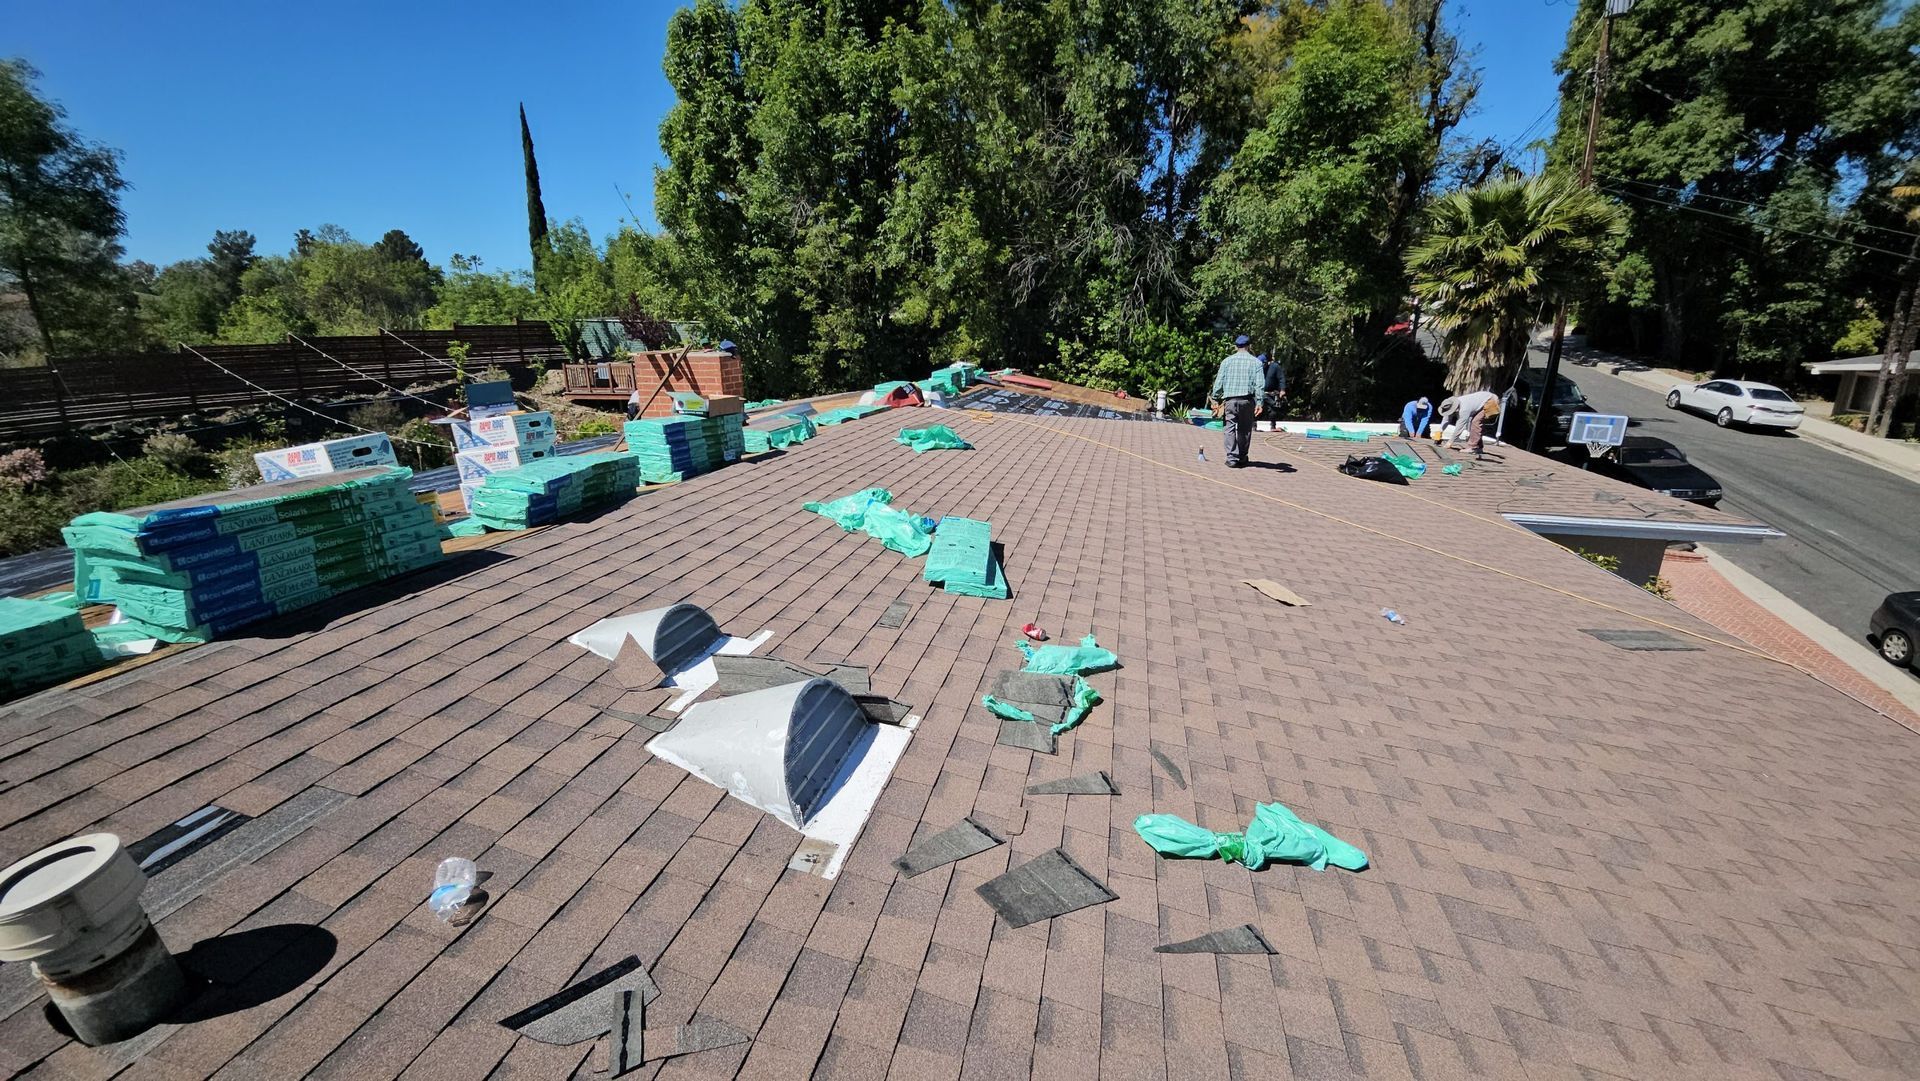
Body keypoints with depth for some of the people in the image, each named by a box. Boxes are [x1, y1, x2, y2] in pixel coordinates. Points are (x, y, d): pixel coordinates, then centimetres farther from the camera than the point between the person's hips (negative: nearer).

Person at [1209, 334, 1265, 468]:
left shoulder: (1227, 361, 6)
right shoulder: (1256, 362, 5)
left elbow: (1219, 382, 3)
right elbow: (1260, 384, -4)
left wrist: (1216, 399, 10)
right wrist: (1259, 402, -5)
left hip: (1230, 399, 0)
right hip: (1247, 399, 0)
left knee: (1231, 428, 1)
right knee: (1245, 429, 11)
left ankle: (1232, 458, -7)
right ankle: (1242, 458, 17)